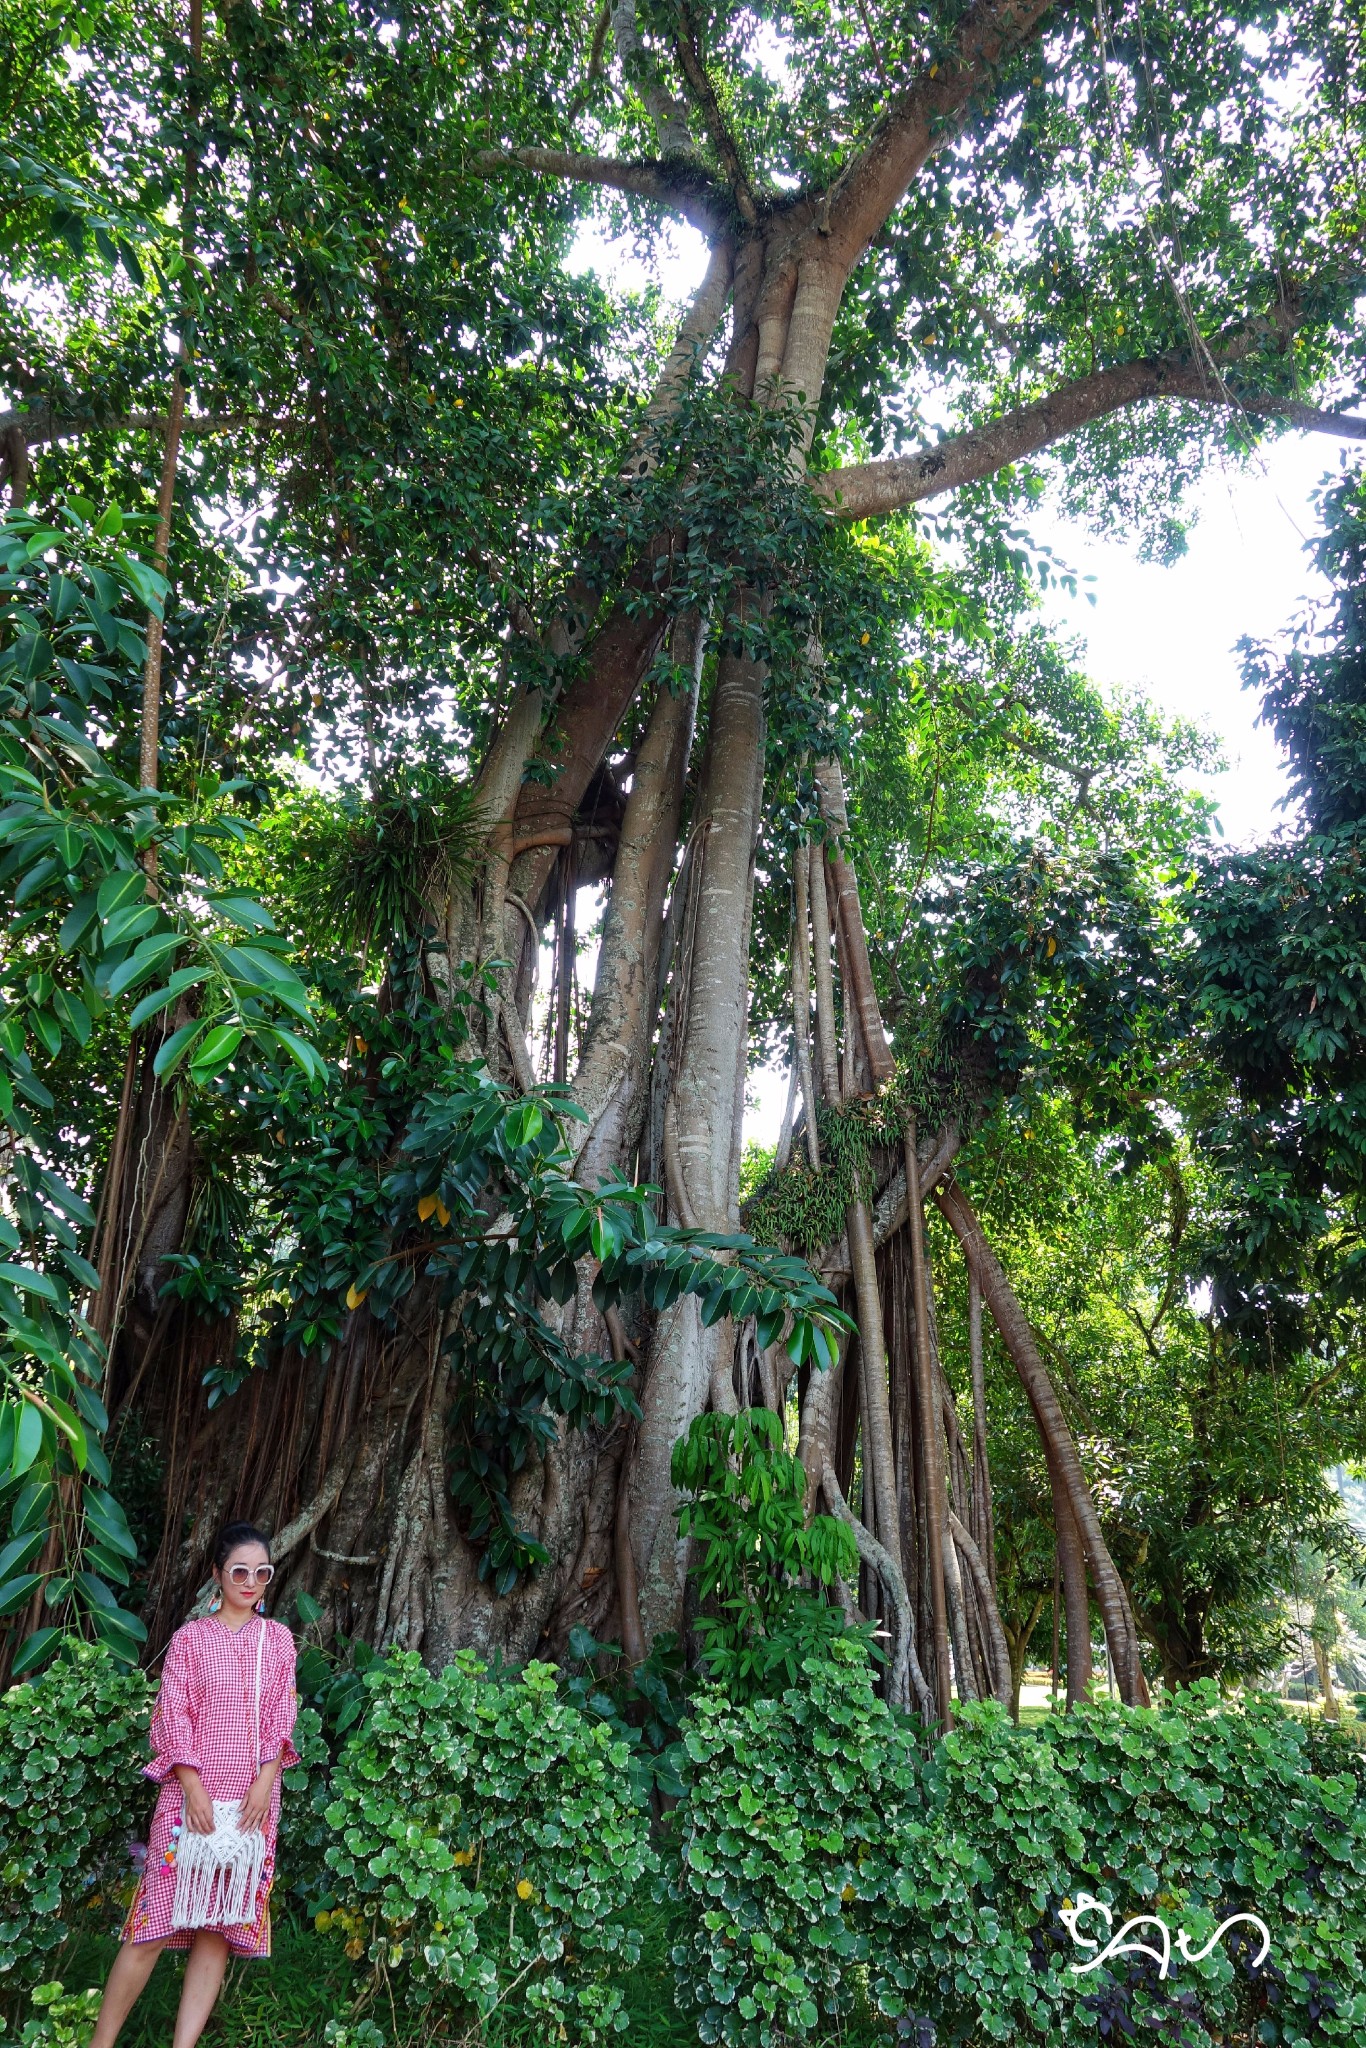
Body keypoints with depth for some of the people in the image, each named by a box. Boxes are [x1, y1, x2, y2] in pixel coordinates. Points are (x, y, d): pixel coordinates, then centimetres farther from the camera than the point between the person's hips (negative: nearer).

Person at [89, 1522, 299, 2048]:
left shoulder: (278, 1640, 9)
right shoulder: (190, 1638, 3)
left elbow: (280, 1719, 6)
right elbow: (173, 1716, -2)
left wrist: (263, 1785, -7)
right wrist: (194, 1788, -12)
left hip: (253, 1799, 2)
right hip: (192, 1793, -2)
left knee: (219, 1930, 2)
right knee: (156, 1924, -3)